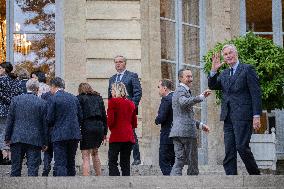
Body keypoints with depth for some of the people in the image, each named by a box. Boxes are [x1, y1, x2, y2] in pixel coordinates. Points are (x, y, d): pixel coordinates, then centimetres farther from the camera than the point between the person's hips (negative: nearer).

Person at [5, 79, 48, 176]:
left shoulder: (15, 99, 2)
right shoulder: (42, 103, -3)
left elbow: (10, 120, 2)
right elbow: (44, 124, 0)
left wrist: (7, 137, 8)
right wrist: (45, 142, 6)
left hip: (17, 139, 2)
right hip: (34, 139, -2)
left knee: (16, 166, 9)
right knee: (33, 168, 0)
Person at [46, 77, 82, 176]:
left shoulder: (52, 99, -8)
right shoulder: (74, 98, 10)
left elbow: (50, 119, -9)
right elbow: (80, 116, 10)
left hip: (60, 135, -5)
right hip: (74, 134, 6)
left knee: (60, 164, -4)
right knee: (71, 163, 15)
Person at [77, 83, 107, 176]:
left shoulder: (80, 98, 2)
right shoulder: (98, 98, 16)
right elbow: (104, 115, 14)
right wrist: (105, 132, 17)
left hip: (87, 127, -5)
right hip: (99, 127, 5)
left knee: (86, 157, -4)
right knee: (95, 152, 24)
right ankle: (99, 175, 26)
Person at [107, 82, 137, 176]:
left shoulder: (113, 102, -5)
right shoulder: (131, 103, 12)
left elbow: (110, 120, -10)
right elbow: (134, 123, 13)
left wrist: (111, 128, 9)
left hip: (116, 136, -6)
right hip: (129, 136, 6)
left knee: (112, 162, -2)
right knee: (125, 163, 9)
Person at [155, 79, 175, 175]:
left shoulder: (166, 99, -14)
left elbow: (161, 118, -19)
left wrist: (157, 120, 0)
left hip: (167, 136, -9)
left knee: (164, 162, -5)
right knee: (174, 162, 14)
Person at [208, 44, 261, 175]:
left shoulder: (247, 69, 1)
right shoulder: (224, 74, 20)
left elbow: (256, 94, -5)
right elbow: (212, 86, 8)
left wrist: (256, 116, -12)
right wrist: (214, 70, -6)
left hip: (243, 115, -6)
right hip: (228, 117, 6)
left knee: (242, 147, -14)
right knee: (229, 151, 2)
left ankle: (255, 174, 2)